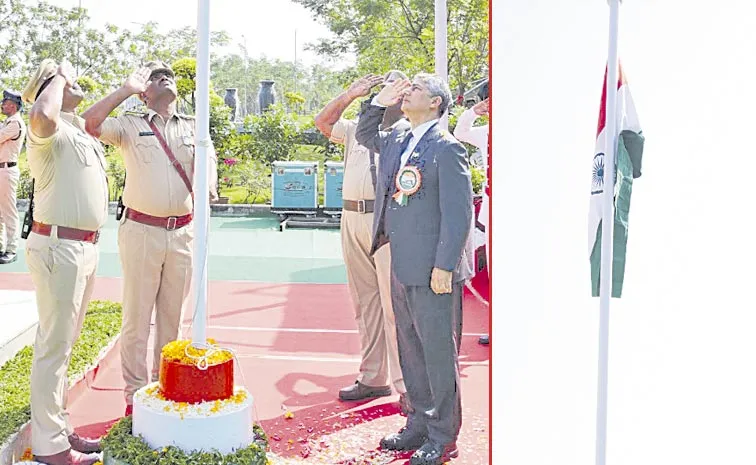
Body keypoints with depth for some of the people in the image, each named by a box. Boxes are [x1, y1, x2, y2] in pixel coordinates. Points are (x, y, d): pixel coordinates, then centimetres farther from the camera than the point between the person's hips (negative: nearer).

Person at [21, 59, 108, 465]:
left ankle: (58, 428, 29)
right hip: (58, 245, -10)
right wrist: (59, 79, -20)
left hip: (84, 246, 10)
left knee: (64, 343, 16)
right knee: (54, 345, -4)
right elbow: (41, 118, -37)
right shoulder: (51, 130, -13)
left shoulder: (80, 129, 16)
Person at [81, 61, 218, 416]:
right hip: (142, 230, -3)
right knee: (137, 316, 2)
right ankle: (135, 392, 12)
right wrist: (126, 89, -7)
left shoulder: (192, 128, 14)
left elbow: (209, 158, 2)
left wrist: (208, 185, -19)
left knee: (173, 314, 12)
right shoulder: (130, 125, 4)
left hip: (182, 231, 3)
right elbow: (90, 123, -11)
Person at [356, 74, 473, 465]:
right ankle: (419, 424, 30)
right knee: (411, 349, 16)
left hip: (432, 270, -8)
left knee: (438, 351, 2)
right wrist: (380, 102, 15)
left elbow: (459, 213, -15)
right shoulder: (396, 141, 13)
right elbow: (364, 135, 33)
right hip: (402, 267, 8)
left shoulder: (446, 148, -11)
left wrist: (444, 267, -19)